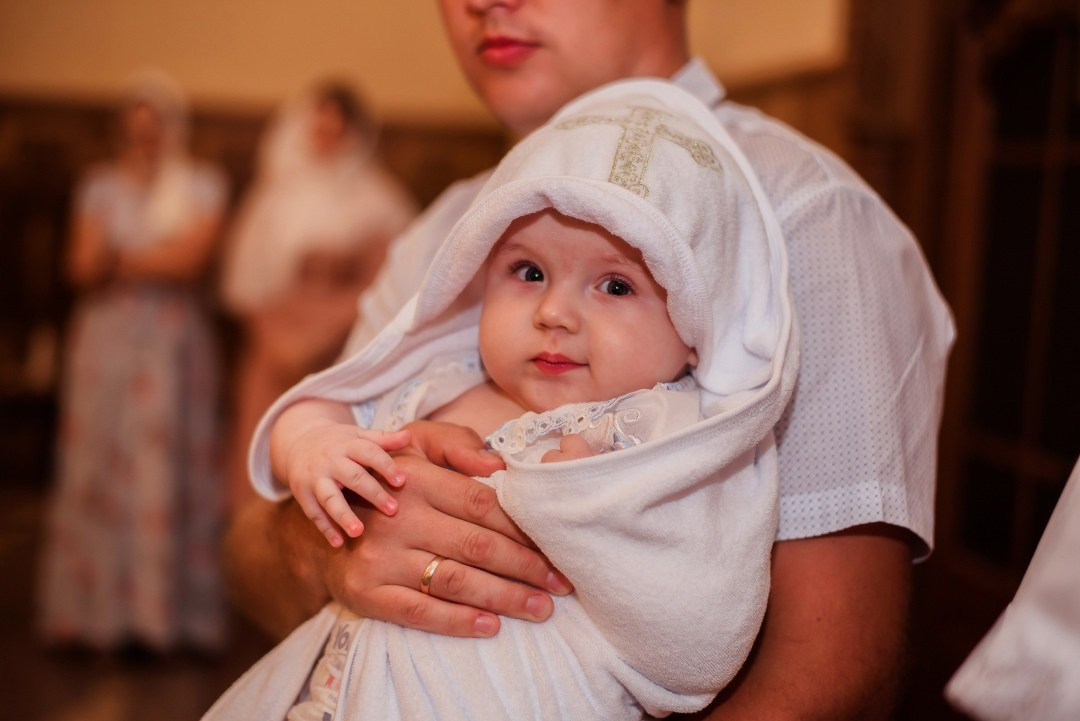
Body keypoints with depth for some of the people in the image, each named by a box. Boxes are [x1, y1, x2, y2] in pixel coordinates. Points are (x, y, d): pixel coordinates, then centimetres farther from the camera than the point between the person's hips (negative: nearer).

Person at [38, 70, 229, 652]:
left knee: (165, 469, -5)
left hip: (173, 338, -2)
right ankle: (89, 609, 2)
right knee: (94, 467, -2)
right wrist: (155, 260, -12)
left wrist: (119, 260, -2)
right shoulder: (100, 184, 13)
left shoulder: (202, 184, 7)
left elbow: (193, 259, -7)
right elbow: (81, 267, 2)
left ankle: (163, 612, -3)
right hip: (104, 339, 2)